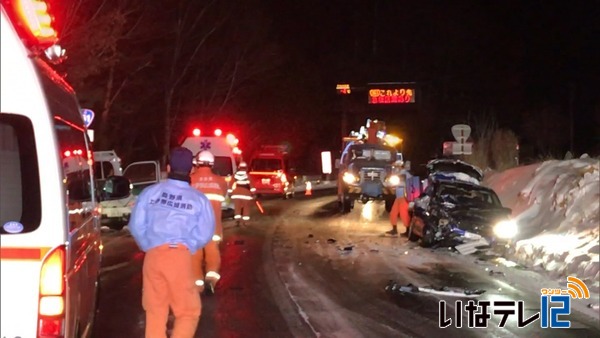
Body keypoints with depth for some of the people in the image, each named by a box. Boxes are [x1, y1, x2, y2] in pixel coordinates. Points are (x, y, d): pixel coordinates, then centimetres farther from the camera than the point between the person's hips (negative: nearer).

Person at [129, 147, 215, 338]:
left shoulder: (150, 192, 5)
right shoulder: (199, 199, 1)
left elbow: (136, 225, 4)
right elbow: (204, 235, -4)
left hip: (153, 256, 3)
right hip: (180, 257, -3)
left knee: (155, 310, 14)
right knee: (188, 310, 8)